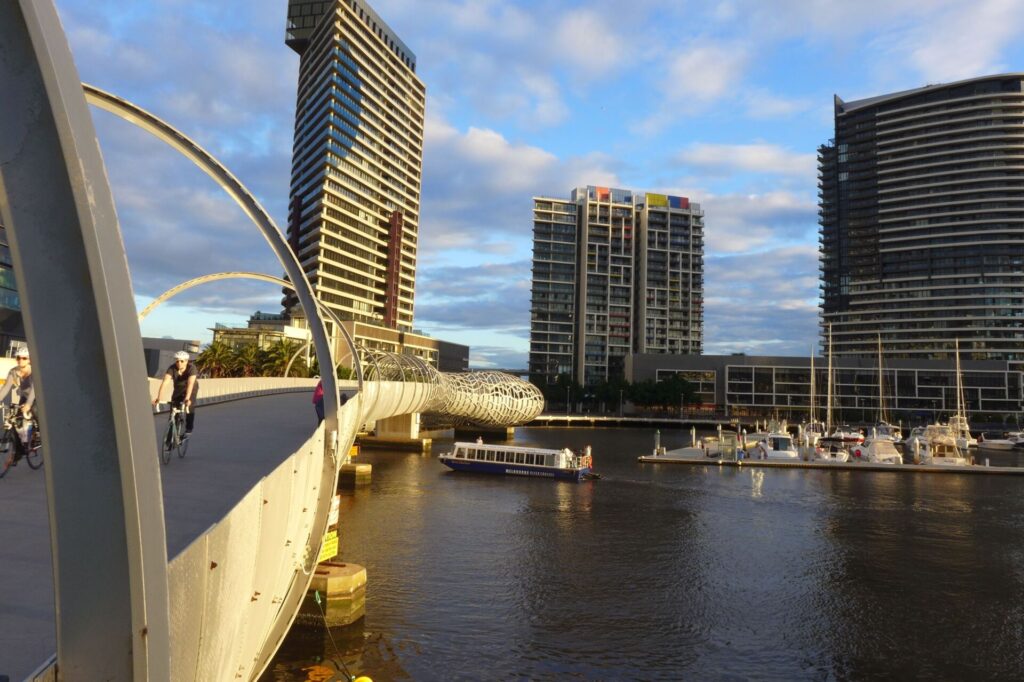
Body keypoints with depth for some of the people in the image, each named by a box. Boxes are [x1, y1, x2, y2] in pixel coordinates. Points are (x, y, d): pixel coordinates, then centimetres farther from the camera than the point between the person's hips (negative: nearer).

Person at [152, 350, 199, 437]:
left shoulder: (191, 368, -33)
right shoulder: (172, 368, -27)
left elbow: (190, 383, -46)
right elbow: (165, 382, -39)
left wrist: (187, 398, -59)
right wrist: (158, 398, -51)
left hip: (191, 389, -3)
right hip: (178, 389, 3)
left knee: (189, 406, -22)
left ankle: (189, 429, -9)